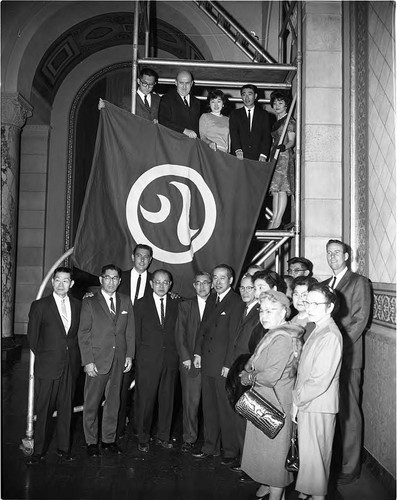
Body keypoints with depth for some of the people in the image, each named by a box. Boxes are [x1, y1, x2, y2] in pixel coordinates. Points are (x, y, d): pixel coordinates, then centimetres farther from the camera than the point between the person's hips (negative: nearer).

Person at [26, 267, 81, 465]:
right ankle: (39, 450, 21)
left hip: (70, 366, 3)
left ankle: (64, 448, 25)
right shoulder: (40, 305, -3)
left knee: (66, 409, 11)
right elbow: (32, 338, 2)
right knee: (43, 410, 6)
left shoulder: (77, 305, 6)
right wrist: (43, 357, 3)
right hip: (47, 366, -3)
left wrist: (73, 355, 5)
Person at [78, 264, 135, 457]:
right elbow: (83, 334, -4)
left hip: (119, 361, 3)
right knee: (92, 402, 6)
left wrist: (129, 355, 3)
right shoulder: (89, 302, -2)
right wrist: (88, 361, -10)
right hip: (96, 360, -3)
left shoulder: (126, 301, 8)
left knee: (113, 401, 11)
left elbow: (130, 330, 10)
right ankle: (91, 441, 22)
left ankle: (109, 439, 25)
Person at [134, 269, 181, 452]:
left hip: (170, 359, 2)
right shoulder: (141, 304, 4)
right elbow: (136, 333, 5)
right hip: (148, 360, -2)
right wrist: (141, 353, 2)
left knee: (167, 398, 10)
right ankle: (143, 438, 20)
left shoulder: (177, 304, 7)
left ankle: (163, 436, 26)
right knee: (145, 400, 3)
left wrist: (182, 354, 1)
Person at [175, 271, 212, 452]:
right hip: (190, 361, 1)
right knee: (190, 401, 3)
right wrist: (185, 357, -4)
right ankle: (189, 438, 17)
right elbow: (180, 334, 6)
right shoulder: (185, 306, 10)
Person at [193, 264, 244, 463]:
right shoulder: (211, 299, 12)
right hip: (207, 363, 7)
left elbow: (234, 336, -14)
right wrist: (198, 352, 9)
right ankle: (210, 447, 30)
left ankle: (230, 451, 19)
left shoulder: (236, 303, -12)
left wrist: (228, 365, -15)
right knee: (208, 407, 16)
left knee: (226, 409, 3)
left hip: (224, 365, -7)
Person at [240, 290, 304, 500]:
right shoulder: (272, 334, 6)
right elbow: (253, 363, 14)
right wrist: (248, 372, -4)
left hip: (276, 401, -9)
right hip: (263, 399, 9)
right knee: (263, 444, 22)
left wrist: (249, 377, -12)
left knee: (275, 447, 7)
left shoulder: (284, 338, -25)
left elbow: (271, 376, -27)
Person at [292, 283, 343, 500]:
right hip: (307, 403, 9)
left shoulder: (330, 336, -22)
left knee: (313, 455, 6)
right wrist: (297, 398, 8)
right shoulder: (317, 330, 8)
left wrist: (296, 400, -14)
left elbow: (320, 381, -24)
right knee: (308, 452, 21)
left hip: (318, 407, -9)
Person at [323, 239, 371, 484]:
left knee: (349, 413, 0)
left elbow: (360, 320, -8)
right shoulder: (324, 285, 18)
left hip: (347, 356, -5)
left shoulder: (359, 282, 0)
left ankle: (350, 467, 11)